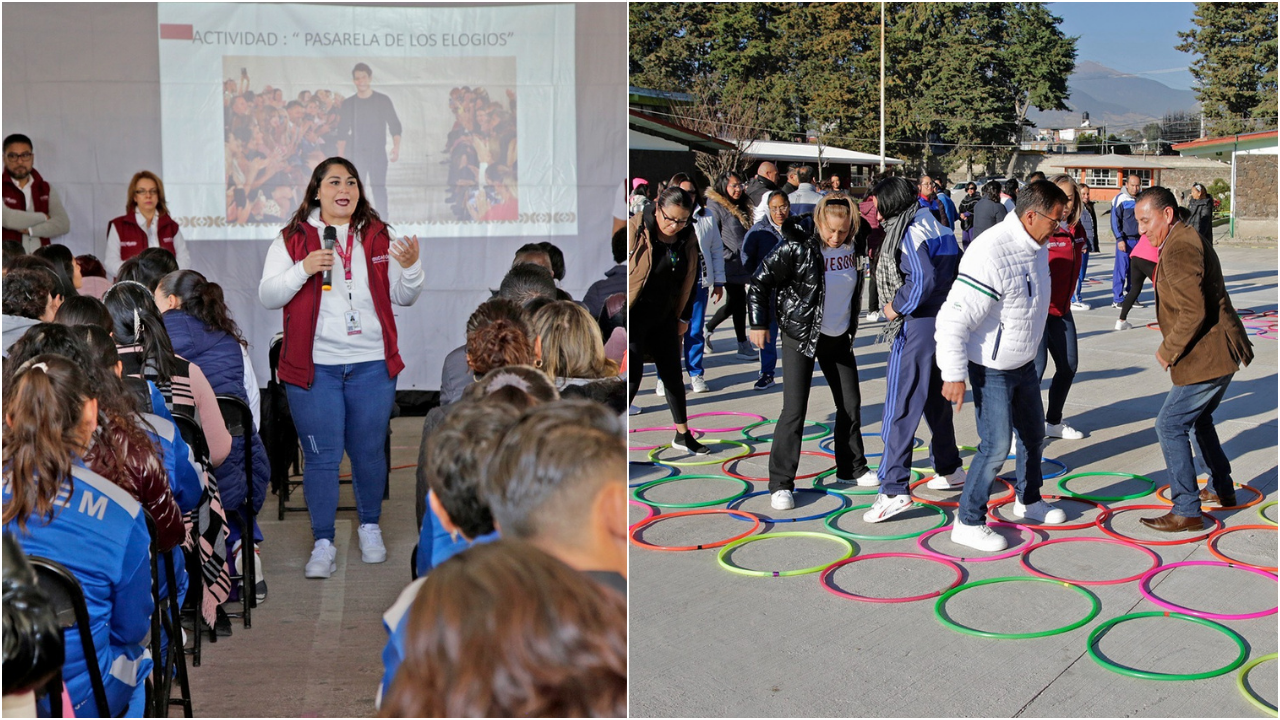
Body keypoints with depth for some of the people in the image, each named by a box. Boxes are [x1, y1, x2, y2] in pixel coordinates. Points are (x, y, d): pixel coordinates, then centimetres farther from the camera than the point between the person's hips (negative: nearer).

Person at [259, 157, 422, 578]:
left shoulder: (377, 237, 9)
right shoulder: (292, 239, 3)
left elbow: (403, 298, 9)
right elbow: (267, 296, -3)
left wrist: (410, 267, -10)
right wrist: (303, 270, -17)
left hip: (371, 365, 2)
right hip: (313, 366, -2)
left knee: (369, 451, 10)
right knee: (321, 456, 0)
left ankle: (370, 528, 30)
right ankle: (323, 544, 10)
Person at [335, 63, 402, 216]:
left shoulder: (383, 100, 3)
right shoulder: (348, 104, 9)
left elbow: (395, 126, 1)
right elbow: (342, 132, 12)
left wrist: (396, 146, -14)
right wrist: (340, 156, 5)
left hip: (378, 152, -2)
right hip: (355, 154, 2)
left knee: (378, 186, -11)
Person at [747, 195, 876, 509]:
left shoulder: (853, 247, -3)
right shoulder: (796, 248, -19)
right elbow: (760, 282, -13)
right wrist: (759, 324, -11)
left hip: (839, 338, 6)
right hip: (801, 337, -6)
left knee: (851, 405, 13)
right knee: (794, 411, -9)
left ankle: (851, 468, 32)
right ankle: (780, 484, -1)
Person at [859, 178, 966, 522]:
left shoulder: (909, 233, -14)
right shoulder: (938, 228, 12)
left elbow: (923, 280, -26)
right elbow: (958, 271, 13)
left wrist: (897, 307, -12)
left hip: (917, 327, -10)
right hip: (945, 322, 10)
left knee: (901, 407, -8)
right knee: (936, 400, 22)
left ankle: (894, 489, -10)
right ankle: (949, 469, 34)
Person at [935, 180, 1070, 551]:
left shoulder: (1035, 246, 0)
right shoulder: (991, 255, -30)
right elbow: (953, 319, -28)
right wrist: (954, 375, -25)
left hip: (1024, 364, 9)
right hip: (991, 370, -9)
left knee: (1033, 434, 22)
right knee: (996, 446, -7)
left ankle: (1028, 500, 44)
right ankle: (968, 523, 8)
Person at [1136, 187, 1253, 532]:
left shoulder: (1180, 248, -21)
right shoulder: (1186, 239, 12)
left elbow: (1193, 312, -27)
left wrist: (1168, 350, -16)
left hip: (1208, 358, -11)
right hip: (1219, 353, 11)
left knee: (1170, 426, -7)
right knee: (1199, 419, 26)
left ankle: (1186, 511, -3)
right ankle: (1222, 490, 40)